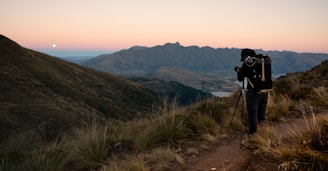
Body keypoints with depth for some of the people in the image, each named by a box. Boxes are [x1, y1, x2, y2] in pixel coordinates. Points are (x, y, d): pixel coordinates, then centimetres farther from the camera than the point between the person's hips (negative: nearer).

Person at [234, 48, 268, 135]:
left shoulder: (246, 64, -7)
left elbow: (240, 78, 0)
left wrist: (238, 71, 20)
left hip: (253, 92, -6)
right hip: (264, 91, 6)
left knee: (252, 114, 4)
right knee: (261, 114, 17)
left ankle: (253, 133, 10)